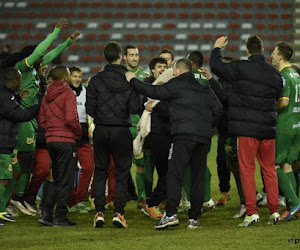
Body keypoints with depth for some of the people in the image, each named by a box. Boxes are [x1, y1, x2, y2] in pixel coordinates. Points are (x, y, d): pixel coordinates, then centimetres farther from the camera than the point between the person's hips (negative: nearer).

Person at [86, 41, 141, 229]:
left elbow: (90, 109, -5)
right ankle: (119, 212, -2)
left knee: (100, 172, 9)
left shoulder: (96, 80, -4)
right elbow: (135, 109, -10)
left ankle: (99, 212, 2)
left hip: (101, 131, 1)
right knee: (122, 173, 6)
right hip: (122, 131, -1)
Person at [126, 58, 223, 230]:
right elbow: (218, 109, 15)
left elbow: (154, 92, 0)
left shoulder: (177, 84, 2)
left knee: (175, 174, -8)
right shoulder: (205, 89, 20)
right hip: (204, 137, 6)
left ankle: (171, 214, -20)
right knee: (198, 177, 7)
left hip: (184, 135, -6)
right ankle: (194, 218, 6)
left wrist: (132, 80, 12)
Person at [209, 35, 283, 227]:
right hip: (268, 128, 4)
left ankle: (252, 211, -5)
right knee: (269, 169, 11)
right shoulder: (274, 72, 6)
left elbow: (216, 66, -5)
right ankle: (274, 211, 9)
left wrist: (217, 48, 12)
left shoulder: (240, 68, -9)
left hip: (247, 128, -4)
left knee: (247, 169, 0)